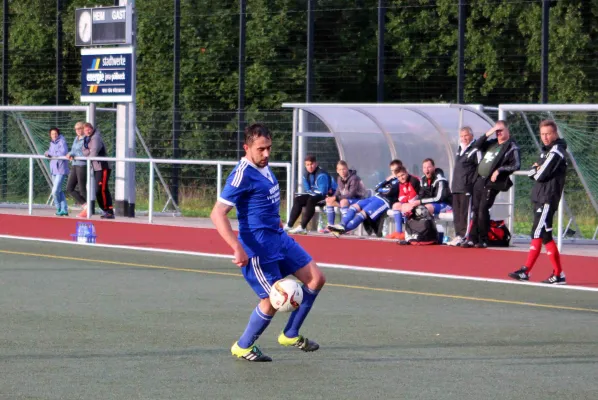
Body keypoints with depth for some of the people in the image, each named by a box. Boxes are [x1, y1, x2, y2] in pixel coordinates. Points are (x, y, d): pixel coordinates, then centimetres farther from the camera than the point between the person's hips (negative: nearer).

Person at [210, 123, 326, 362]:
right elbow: (218, 213, -26)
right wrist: (238, 249, -31)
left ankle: (291, 335, 19)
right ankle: (243, 347, 16)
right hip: (258, 245, -9)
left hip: (278, 237, 9)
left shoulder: (264, 167, 8)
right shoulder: (243, 174, -20)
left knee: (316, 279, 6)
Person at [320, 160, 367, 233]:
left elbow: (351, 194, -25)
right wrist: (333, 197, -12)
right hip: (346, 199, 8)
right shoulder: (339, 179, 5)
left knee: (343, 201, -37)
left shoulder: (354, 178, -20)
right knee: (329, 201, -2)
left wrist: (336, 197, -24)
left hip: (358, 199, -8)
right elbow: (338, 192, 11)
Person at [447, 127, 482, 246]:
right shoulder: (459, 150, 22)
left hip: (467, 187, -9)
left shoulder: (475, 150, -5)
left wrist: (473, 182, -15)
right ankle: (458, 235, 12)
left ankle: (463, 236, -11)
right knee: (456, 212, 8)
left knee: (465, 212, -10)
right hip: (456, 187, 9)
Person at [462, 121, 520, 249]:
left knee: (482, 211, -12)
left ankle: (483, 240, -5)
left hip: (491, 183, -7)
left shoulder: (512, 147, -6)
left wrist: (499, 170, -21)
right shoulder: (492, 143, 16)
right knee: (475, 210, 7)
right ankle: (472, 239, 11)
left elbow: (516, 165, -14)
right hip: (479, 180, 7)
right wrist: (487, 134, 4)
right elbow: (476, 146, 16)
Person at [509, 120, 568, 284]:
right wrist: (536, 169, -6)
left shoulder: (556, 151, -13)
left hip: (548, 198, -9)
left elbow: (541, 175, -18)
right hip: (539, 197, 9)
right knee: (542, 235, 10)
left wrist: (536, 170, 2)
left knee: (539, 234, -12)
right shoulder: (546, 150, 16)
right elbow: (532, 173, 15)